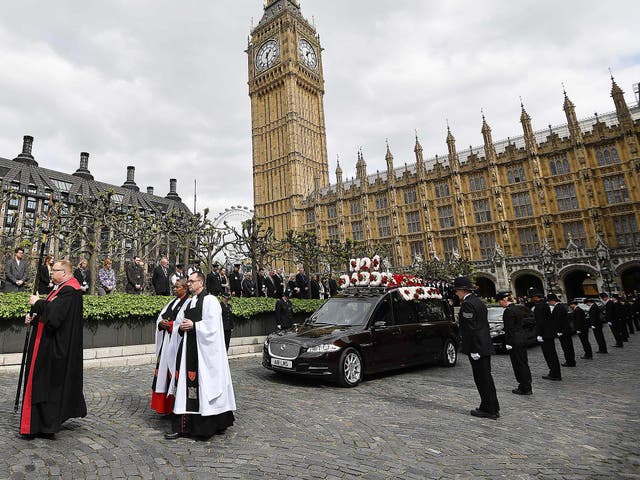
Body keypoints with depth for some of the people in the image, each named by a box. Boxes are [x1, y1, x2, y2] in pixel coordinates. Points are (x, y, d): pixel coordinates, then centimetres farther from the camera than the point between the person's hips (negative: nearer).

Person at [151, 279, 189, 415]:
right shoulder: (172, 302, 17)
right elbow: (160, 316, 15)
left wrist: (170, 324, -15)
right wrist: (161, 323, -6)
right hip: (166, 342, 8)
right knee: (164, 371, 10)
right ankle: (164, 405, 21)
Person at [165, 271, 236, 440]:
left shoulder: (210, 300, -6)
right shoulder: (188, 302, 17)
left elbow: (212, 325, -15)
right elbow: (178, 323, 18)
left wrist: (193, 325, -14)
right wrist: (181, 327, -3)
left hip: (203, 349, -7)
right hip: (187, 348, 7)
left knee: (202, 382, -3)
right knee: (185, 383, 7)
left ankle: (207, 424, 11)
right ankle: (182, 426, 15)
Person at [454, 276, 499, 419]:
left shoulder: (467, 304, -16)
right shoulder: (479, 302, 14)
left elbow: (471, 329, -20)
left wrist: (474, 350, -19)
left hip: (477, 347, -10)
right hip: (485, 346, 10)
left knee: (482, 379, 1)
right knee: (486, 378, 17)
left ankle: (488, 410, 10)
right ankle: (493, 408, 27)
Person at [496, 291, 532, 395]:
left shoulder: (508, 311, -18)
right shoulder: (519, 307, 7)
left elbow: (509, 329, -18)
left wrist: (508, 343, -14)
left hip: (515, 341, -9)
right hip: (523, 338, 9)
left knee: (519, 364, 1)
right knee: (524, 362, 16)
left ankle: (525, 388, 9)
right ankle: (527, 386, 26)